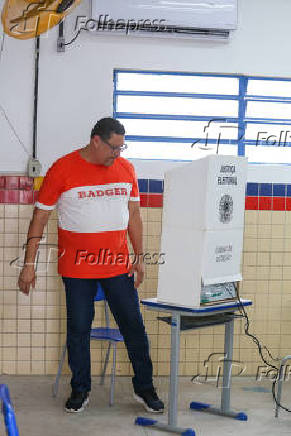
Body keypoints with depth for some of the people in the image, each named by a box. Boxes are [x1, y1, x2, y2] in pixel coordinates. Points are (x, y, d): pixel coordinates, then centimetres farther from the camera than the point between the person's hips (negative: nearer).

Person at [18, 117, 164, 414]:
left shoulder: (126, 169, 5)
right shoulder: (62, 169, -7)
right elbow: (39, 217, -3)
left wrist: (139, 257, 11)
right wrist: (29, 264, -6)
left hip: (118, 266, 3)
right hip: (77, 267, -3)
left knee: (134, 327, 5)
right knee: (78, 329, 6)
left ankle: (144, 388, 20)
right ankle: (80, 390, 23)